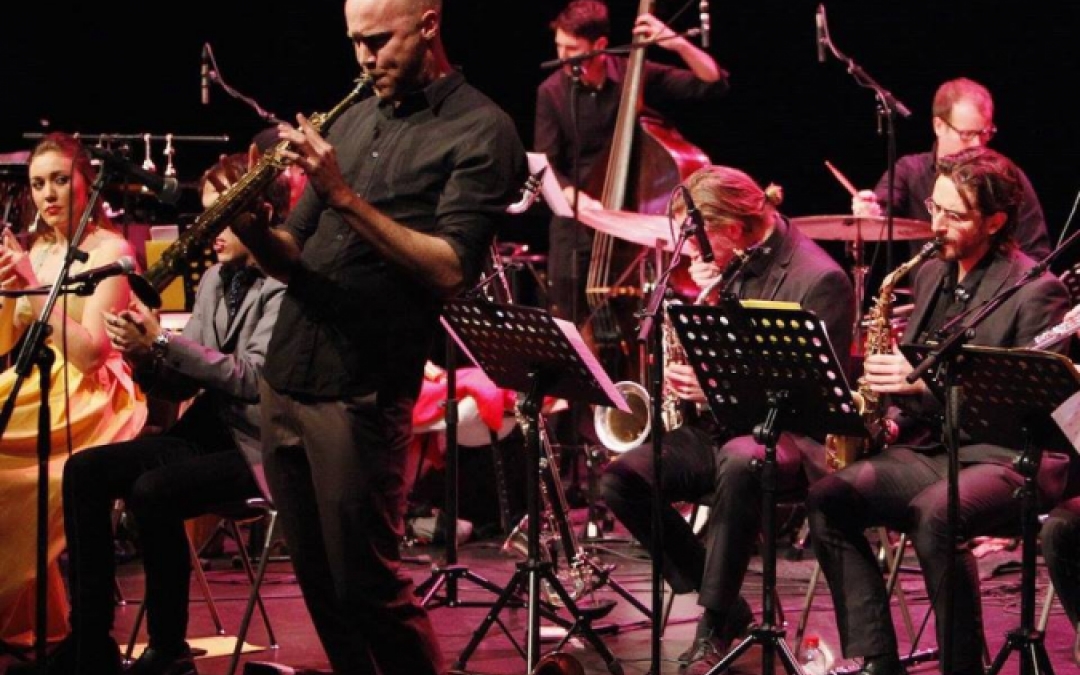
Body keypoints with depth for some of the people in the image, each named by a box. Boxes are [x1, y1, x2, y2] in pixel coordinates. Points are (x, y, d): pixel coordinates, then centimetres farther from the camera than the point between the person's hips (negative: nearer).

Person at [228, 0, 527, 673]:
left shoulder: (480, 130, -5)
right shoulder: (353, 120, 16)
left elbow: (449, 269, -16)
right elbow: (298, 258, 17)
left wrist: (345, 196, -21)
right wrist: (251, 225, -6)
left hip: (360, 393, -7)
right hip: (285, 382, 7)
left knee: (367, 587, -4)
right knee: (321, 585, 11)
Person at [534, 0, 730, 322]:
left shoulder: (636, 75, -6)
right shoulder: (552, 92, -4)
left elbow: (714, 83, -7)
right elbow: (546, 167, -8)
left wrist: (679, 44, -21)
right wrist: (579, 200, -26)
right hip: (577, 228, 1)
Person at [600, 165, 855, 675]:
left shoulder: (820, 280, -13)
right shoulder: (728, 268, 10)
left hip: (790, 436, -8)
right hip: (719, 427, 8)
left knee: (739, 463, -41)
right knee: (620, 479, -14)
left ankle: (713, 627, -27)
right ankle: (724, 602, -3)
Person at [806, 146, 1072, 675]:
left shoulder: (1036, 292, -10)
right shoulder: (931, 275, 14)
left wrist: (927, 381, -23)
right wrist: (895, 416, 3)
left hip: (1005, 457, -8)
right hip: (929, 448, 8)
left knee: (933, 514, -37)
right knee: (827, 499, -14)